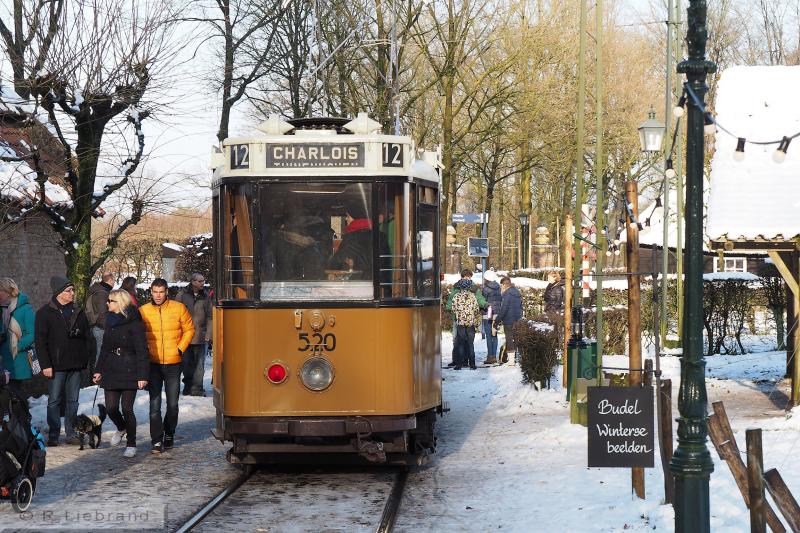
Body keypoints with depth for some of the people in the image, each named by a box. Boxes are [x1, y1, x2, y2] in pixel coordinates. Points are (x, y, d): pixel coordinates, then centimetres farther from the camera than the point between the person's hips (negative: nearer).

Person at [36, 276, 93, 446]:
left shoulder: (78, 312, 11)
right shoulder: (45, 312, -2)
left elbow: (88, 337, 14)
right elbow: (40, 341, -6)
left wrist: (89, 358, 4)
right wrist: (45, 364, -12)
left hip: (76, 364, 4)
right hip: (56, 365, -4)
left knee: (73, 400, 8)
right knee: (54, 400, -1)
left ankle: (71, 433, 15)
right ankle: (53, 435, 5)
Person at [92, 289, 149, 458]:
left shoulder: (134, 323, -9)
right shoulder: (110, 321, 13)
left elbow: (141, 351, -12)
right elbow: (105, 348, 20)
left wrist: (142, 375, -16)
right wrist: (98, 370, 16)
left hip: (129, 372, -6)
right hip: (111, 371, 6)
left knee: (127, 409, -4)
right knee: (111, 407, 3)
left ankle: (131, 444, 9)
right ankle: (121, 429, 34)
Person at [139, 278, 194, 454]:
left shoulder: (179, 308, -1)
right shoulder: (143, 311, 1)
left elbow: (189, 330, 8)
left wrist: (180, 349, -1)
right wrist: (145, 350, 0)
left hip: (173, 363, 0)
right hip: (153, 364, 0)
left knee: (173, 404, 8)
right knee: (154, 405, -4)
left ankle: (169, 433, 29)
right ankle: (157, 440, 1)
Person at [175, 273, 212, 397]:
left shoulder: (206, 296, 7)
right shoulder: (182, 295, 0)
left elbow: (209, 317, 8)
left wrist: (208, 334, 0)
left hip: (201, 337, 1)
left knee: (199, 365, 0)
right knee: (187, 363, 6)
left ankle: (197, 388, 3)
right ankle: (188, 386, 18)